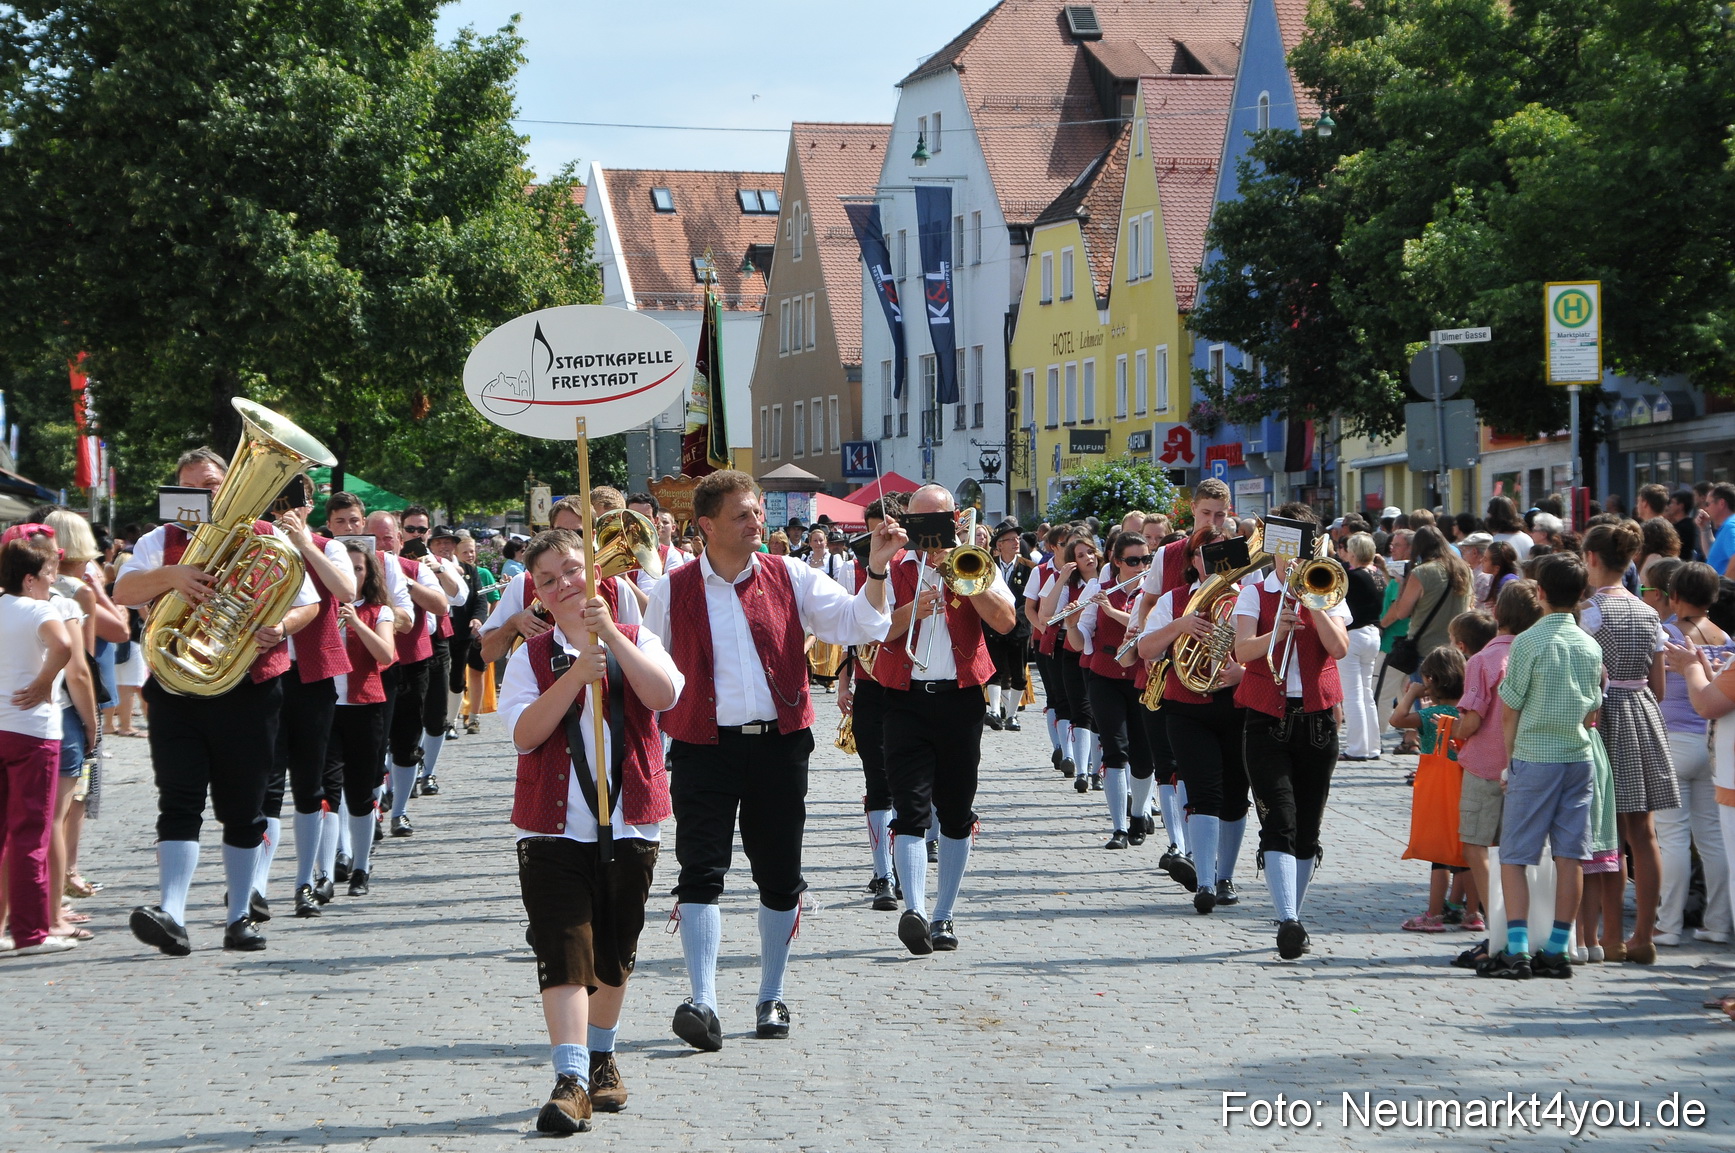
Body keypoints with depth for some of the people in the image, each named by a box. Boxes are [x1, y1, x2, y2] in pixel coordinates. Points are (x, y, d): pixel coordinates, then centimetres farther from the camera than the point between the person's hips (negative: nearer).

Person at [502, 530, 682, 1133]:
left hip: (630, 825, 2)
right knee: (564, 952, -13)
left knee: (615, 954, 14)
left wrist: (610, 634, -22)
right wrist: (576, 674, -21)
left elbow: (664, 694, -15)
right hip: (554, 828, -2)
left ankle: (602, 1058, 34)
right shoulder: (531, 657, 5)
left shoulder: (635, 641, 7)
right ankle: (571, 1080, -20)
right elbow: (524, 733, -11)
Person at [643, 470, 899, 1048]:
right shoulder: (673, 591, 3)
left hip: (779, 744, 1)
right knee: (701, 872, -10)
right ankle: (702, 1003, -12)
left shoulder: (790, 578, 4)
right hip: (705, 746, -1)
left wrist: (877, 568, -17)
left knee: (780, 877, 7)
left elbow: (860, 623, -3)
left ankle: (771, 999, 21)